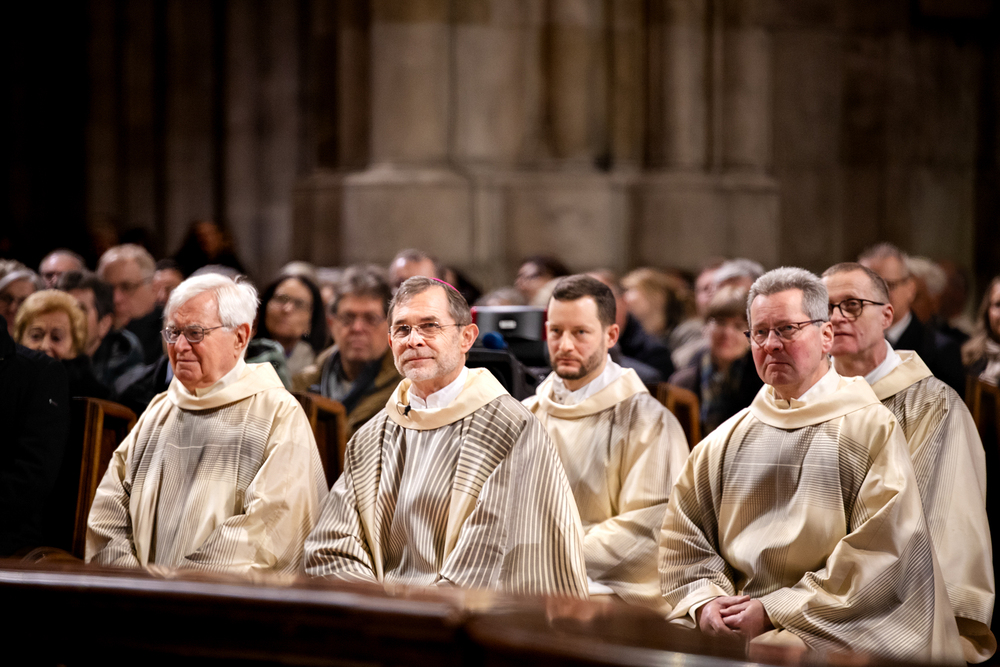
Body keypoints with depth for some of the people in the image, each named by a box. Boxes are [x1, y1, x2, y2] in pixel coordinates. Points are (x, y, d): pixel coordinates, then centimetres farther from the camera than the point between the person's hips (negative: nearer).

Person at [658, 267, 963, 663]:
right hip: (731, 627, 4)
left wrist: (775, 612, -12)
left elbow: (879, 553, -9)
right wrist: (705, 600, -5)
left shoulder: (872, 429, 0)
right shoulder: (727, 440, 15)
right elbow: (683, 536, 15)